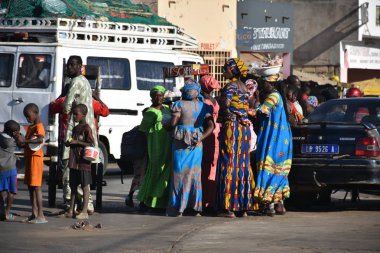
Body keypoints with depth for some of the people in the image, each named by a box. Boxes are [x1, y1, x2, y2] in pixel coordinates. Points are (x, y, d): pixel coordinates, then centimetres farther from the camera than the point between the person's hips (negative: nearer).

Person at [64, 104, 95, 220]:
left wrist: (77, 142, -18)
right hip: (74, 162, 8)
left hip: (83, 162, -8)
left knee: (85, 186, -2)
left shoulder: (86, 129, -10)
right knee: (73, 186, 11)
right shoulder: (75, 128, 15)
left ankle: (84, 211, 0)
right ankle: (71, 210, 15)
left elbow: (91, 144, -15)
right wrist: (69, 143, 3)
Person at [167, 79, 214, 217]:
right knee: (195, 173, 10)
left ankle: (177, 208, 0)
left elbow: (173, 123, -12)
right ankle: (195, 207, 9)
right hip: (196, 144, 3)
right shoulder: (203, 107, 6)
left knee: (179, 173, 2)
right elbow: (211, 126, -3)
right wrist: (200, 138, -6)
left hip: (180, 143, -3)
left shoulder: (179, 105, -5)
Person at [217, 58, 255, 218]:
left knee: (230, 163, -6)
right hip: (245, 127, 8)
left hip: (231, 126, -8)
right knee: (243, 164, 9)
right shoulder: (245, 87, 15)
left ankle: (229, 207, -8)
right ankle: (244, 206, 10)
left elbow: (225, 103, -24)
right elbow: (251, 106, 20)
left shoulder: (231, 86, -10)